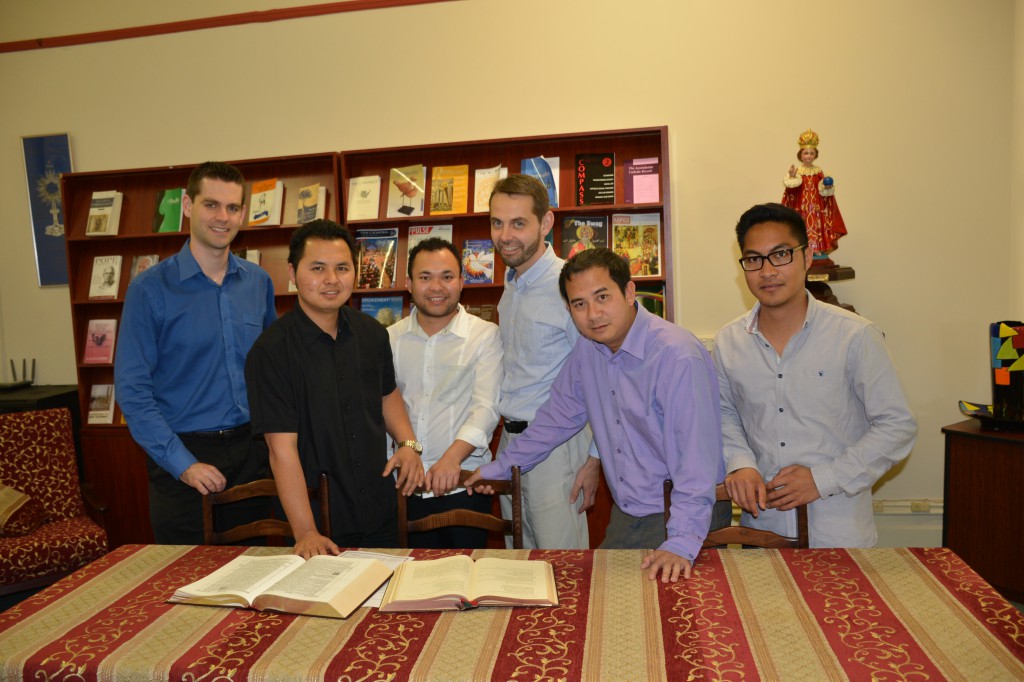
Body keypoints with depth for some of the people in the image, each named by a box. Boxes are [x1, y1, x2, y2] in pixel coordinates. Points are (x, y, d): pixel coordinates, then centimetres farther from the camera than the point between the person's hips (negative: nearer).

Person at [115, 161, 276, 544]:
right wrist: (183, 463, -16)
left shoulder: (258, 282, 4)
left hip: (251, 450, 4)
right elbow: (131, 389, -10)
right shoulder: (150, 288, -8)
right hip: (185, 452, -3)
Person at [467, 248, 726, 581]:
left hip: (679, 518, -6)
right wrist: (500, 468, 16)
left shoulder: (678, 357, -22)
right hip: (626, 515, 6)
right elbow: (557, 417, 14)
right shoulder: (588, 350, 1)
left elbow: (697, 457, -26)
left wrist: (681, 543, -32)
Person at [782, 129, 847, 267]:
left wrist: (827, 187, -12)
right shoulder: (797, 171, 0)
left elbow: (823, 188, 9)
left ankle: (817, 250, 9)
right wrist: (791, 177, -28)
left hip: (816, 205, 3)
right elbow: (792, 188, -11)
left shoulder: (818, 171, 7)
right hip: (801, 205, -2)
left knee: (817, 224, 3)